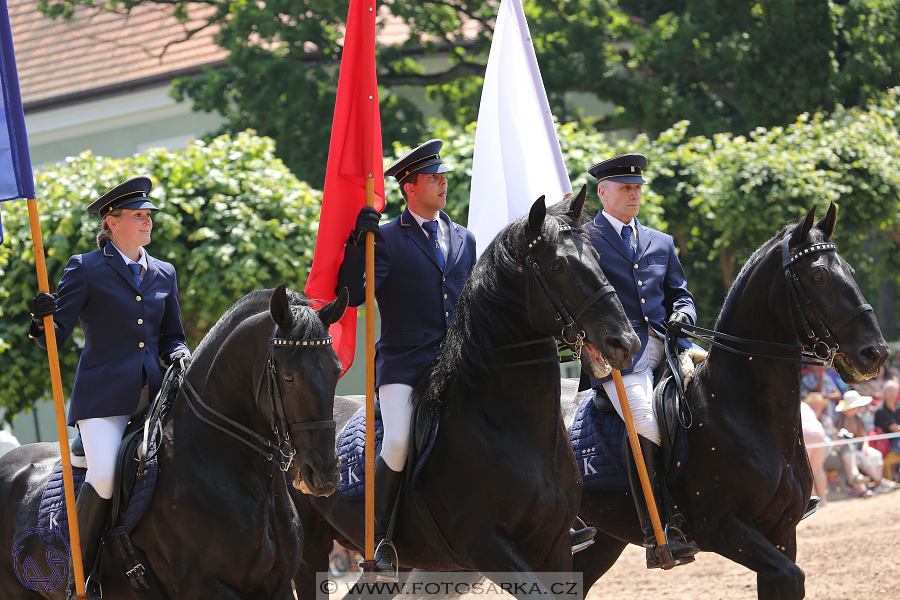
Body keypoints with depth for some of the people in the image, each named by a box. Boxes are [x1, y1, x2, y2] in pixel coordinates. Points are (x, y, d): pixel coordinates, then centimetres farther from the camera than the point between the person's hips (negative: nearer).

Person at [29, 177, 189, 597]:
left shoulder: (164, 274, 17)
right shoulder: (85, 270, 3)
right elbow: (55, 337, -2)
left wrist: (180, 357, 1)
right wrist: (42, 320, -24)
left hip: (151, 395, 5)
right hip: (103, 394, -5)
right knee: (104, 478, -24)